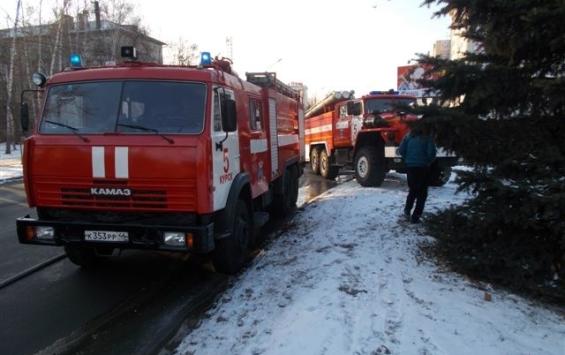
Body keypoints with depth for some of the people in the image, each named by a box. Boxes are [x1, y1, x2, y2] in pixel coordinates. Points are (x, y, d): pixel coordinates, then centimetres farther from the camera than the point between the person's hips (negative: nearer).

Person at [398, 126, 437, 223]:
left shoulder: (408, 137, 6)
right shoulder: (427, 138, -2)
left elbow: (401, 150, -2)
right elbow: (431, 152, -12)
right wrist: (429, 162, 6)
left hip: (410, 166, 3)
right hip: (423, 167, -3)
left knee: (412, 190, 22)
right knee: (422, 193, 6)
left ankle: (407, 210, 7)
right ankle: (415, 217, 3)